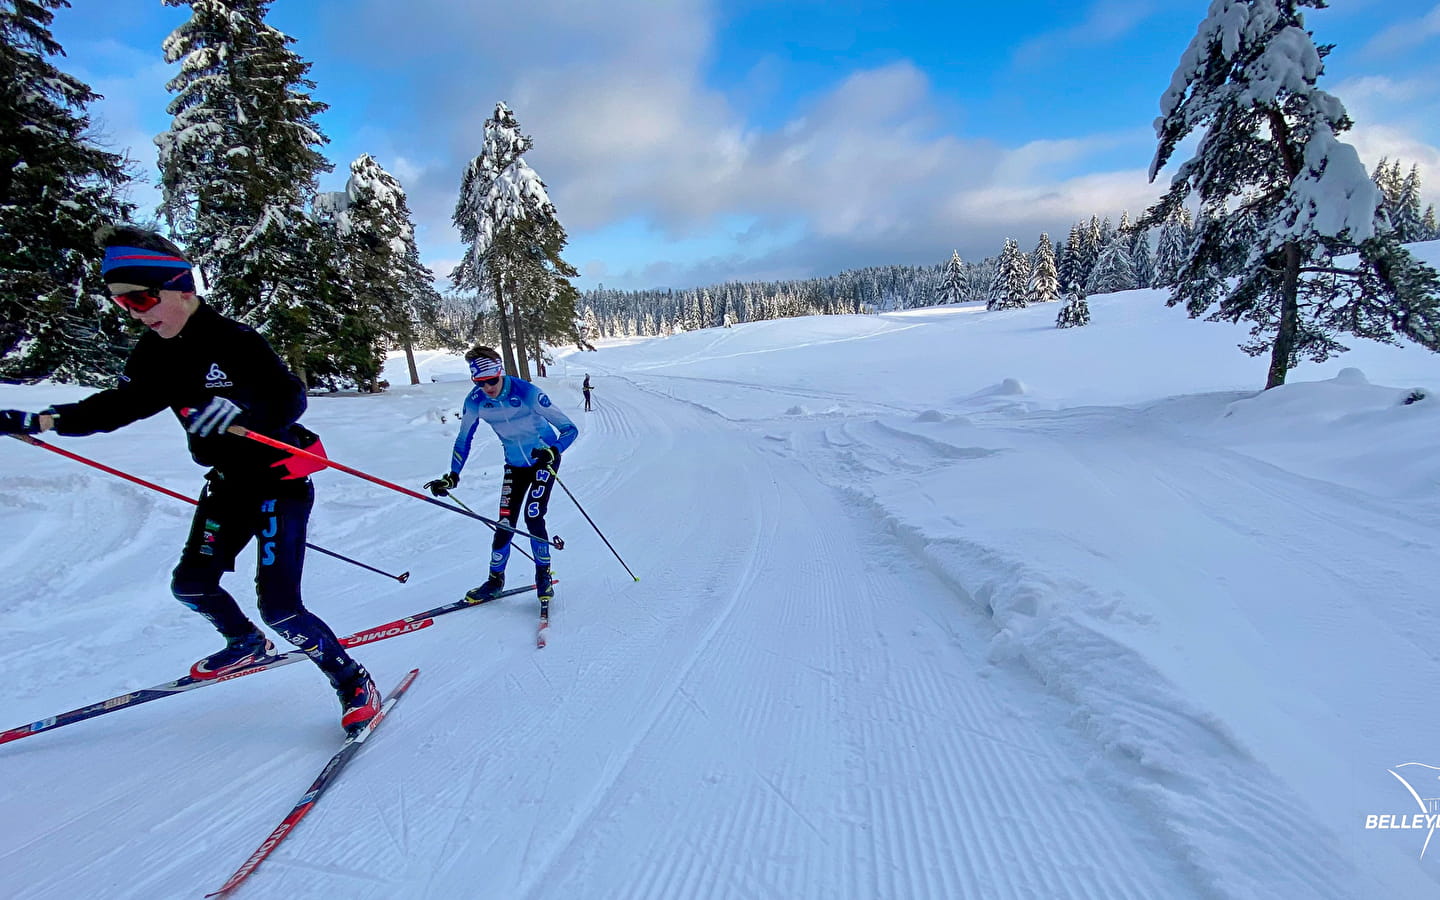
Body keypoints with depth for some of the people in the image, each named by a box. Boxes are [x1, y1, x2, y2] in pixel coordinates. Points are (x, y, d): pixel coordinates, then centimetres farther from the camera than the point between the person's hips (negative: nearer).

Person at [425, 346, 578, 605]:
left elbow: (570, 429, -25)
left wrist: (553, 452, -42)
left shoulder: (527, 393, -27)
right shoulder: (475, 401, -14)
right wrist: (452, 477, -3)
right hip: (515, 464, 4)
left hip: (544, 458, -4)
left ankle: (544, 578, 6)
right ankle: (495, 579, 22)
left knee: (533, 518, -15)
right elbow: (463, 440, 3)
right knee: (506, 524, 0)